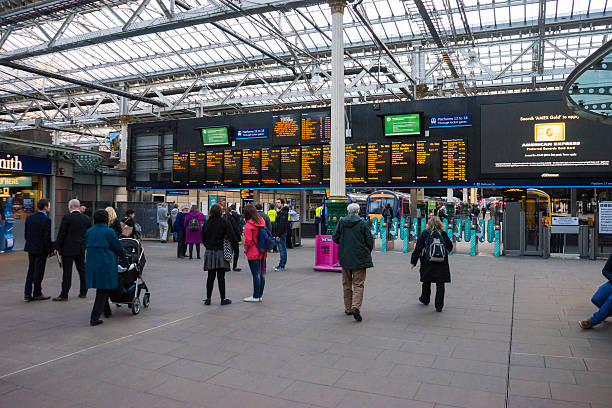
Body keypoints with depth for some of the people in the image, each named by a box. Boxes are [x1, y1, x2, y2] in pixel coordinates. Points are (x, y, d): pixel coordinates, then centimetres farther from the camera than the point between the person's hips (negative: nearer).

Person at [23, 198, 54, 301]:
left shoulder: (29, 217, 4)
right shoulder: (46, 220, -18)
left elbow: (26, 234, 9)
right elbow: (47, 237, -18)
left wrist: (30, 244, 19)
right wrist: (50, 250, -9)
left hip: (30, 248, 7)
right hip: (41, 249, -7)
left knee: (31, 270, 15)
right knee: (39, 272, 4)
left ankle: (27, 294, 16)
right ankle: (37, 294, 14)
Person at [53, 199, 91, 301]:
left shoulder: (67, 217, -11)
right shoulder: (86, 218, 4)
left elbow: (61, 234, -10)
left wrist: (57, 247, -3)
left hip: (68, 248, -5)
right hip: (81, 249, 5)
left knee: (67, 272, -3)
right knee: (82, 270, 14)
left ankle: (64, 295, 0)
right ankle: (83, 292, 21)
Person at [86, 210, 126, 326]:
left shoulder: (88, 232, 8)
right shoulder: (109, 231, -9)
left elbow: (87, 247, 16)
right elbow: (118, 248, -3)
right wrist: (123, 254, 18)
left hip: (91, 263, 6)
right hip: (106, 264, -6)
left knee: (102, 290, 20)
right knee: (103, 291, 1)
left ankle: (107, 312, 33)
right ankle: (94, 318, -2)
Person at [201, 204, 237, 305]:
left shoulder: (206, 223, 4)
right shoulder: (224, 222, -8)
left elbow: (202, 238, 8)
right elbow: (232, 237, -12)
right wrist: (232, 246, 1)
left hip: (209, 252, 3)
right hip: (221, 252, -3)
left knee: (210, 277, 10)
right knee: (221, 277, 1)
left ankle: (208, 299, 13)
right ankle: (223, 299, 7)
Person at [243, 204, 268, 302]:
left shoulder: (249, 225, -14)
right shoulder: (262, 221, 6)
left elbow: (248, 240, -17)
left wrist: (245, 250, -2)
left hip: (253, 253, -7)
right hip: (262, 252, 7)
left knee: (256, 275, -2)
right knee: (262, 274, 10)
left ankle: (256, 296, 5)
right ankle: (260, 295, 19)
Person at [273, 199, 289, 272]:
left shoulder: (283, 212, -14)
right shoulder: (279, 212, 18)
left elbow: (282, 225, -21)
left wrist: (279, 235, -22)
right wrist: (275, 233, 17)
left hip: (282, 234, -10)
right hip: (278, 234, 10)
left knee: (282, 249, -7)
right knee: (281, 249, 12)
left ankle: (282, 266, -4)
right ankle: (282, 265, 18)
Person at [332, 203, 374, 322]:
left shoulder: (341, 222, -1)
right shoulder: (362, 223, -7)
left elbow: (335, 237, 2)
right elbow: (370, 241, -4)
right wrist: (368, 252, 14)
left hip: (345, 257, 3)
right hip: (360, 258, -2)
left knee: (347, 284, 15)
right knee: (358, 284, 1)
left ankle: (348, 308, 20)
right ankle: (355, 307, -16)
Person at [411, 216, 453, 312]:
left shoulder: (424, 234, -5)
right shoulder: (443, 234, 0)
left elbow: (418, 249, -5)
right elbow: (450, 247, 9)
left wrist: (413, 262, -1)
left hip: (427, 262, 0)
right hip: (442, 263, 0)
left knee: (426, 282, 18)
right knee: (440, 284, 2)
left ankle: (425, 299, 35)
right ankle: (439, 306, 1)